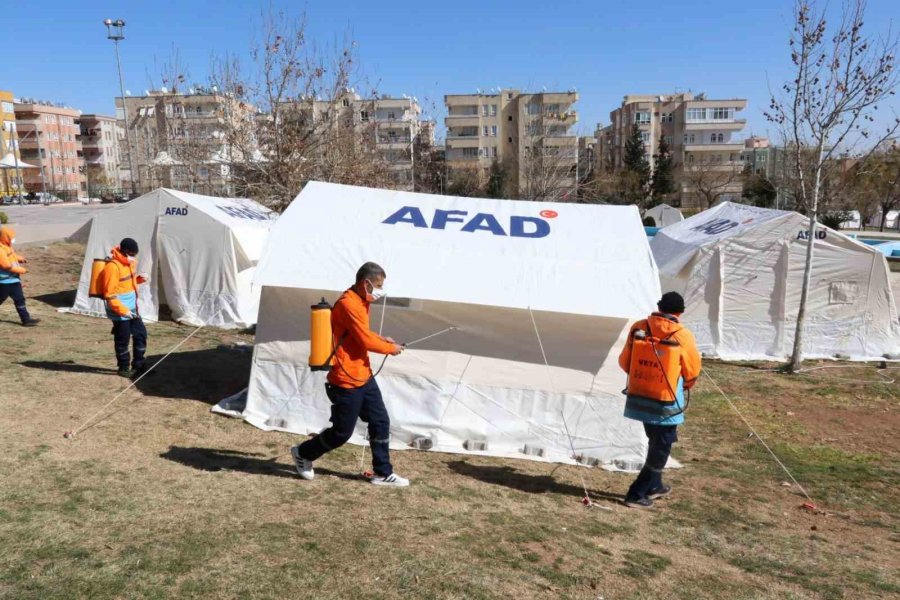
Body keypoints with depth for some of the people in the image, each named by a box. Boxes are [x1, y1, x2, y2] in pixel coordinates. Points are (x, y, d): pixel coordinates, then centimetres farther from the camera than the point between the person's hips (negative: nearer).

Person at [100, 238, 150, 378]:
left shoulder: (128, 263, 9)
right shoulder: (112, 266, -19)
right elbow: (109, 294, -20)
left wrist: (139, 279, 4)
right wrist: (123, 310, -23)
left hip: (132, 309, 9)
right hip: (120, 313, -9)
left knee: (141, 334, 13)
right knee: (123, 340, 2)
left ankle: (138, 365, 25)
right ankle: (123, 368, 17)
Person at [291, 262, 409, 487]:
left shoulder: (360, 301, 9)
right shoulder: (348, 304, -23)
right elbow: (366, 342, -23)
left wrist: (382, 339, 5)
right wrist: (391, 348, -7)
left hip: (364, 377, 10)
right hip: (347, 381, -10)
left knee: (380, 422, 10)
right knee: (342, 432, 3)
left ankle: (383, 473, 21)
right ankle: (302, 453, 27)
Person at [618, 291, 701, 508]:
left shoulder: (638, 328, -5)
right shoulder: (682, 336, -13)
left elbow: (624, 362, 2)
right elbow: (692, 372, -2)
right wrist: (685, 385, 20)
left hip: (639, 399, 5)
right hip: (666, 403, -4)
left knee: (655, 442, 23)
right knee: (661, 447, 9)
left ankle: (653, 485, 37)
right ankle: (637, 494, 8)